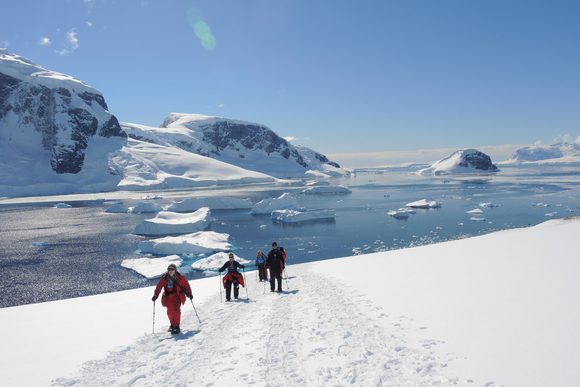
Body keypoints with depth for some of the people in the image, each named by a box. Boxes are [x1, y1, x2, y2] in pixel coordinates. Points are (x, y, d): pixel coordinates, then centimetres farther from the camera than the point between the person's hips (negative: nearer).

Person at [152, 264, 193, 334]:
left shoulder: (179, 278, -6)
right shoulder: (164, 278, -1)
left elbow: (186, 285, 0)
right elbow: (159, 286, 1)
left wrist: (189, 294, -2)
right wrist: (155, 295, -8)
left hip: (177, 296, -3)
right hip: (168, 296, 3)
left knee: (176, 310, -14)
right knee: (170, 311, 4)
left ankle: (176, 327, -7)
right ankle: (172, 324, 27)